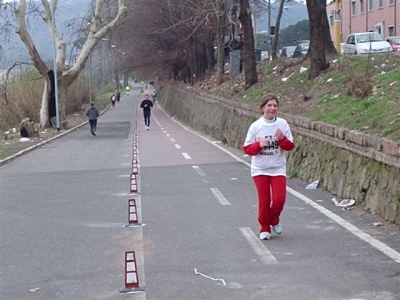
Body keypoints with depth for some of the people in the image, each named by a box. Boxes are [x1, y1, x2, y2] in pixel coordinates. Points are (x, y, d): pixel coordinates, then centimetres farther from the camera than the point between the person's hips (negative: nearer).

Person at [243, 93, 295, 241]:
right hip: (260, 169, -1)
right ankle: (265, 228, 22)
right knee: (264, 201, 2)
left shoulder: (282, 124, -3)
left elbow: (290, 146, 0)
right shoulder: (255, 126, -7)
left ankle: (274, 221, 23)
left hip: (278, 169, 1)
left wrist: (282, 139, -19)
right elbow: (247, 148, -4)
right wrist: (259, 145, -21)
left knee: (279, 199, -7)